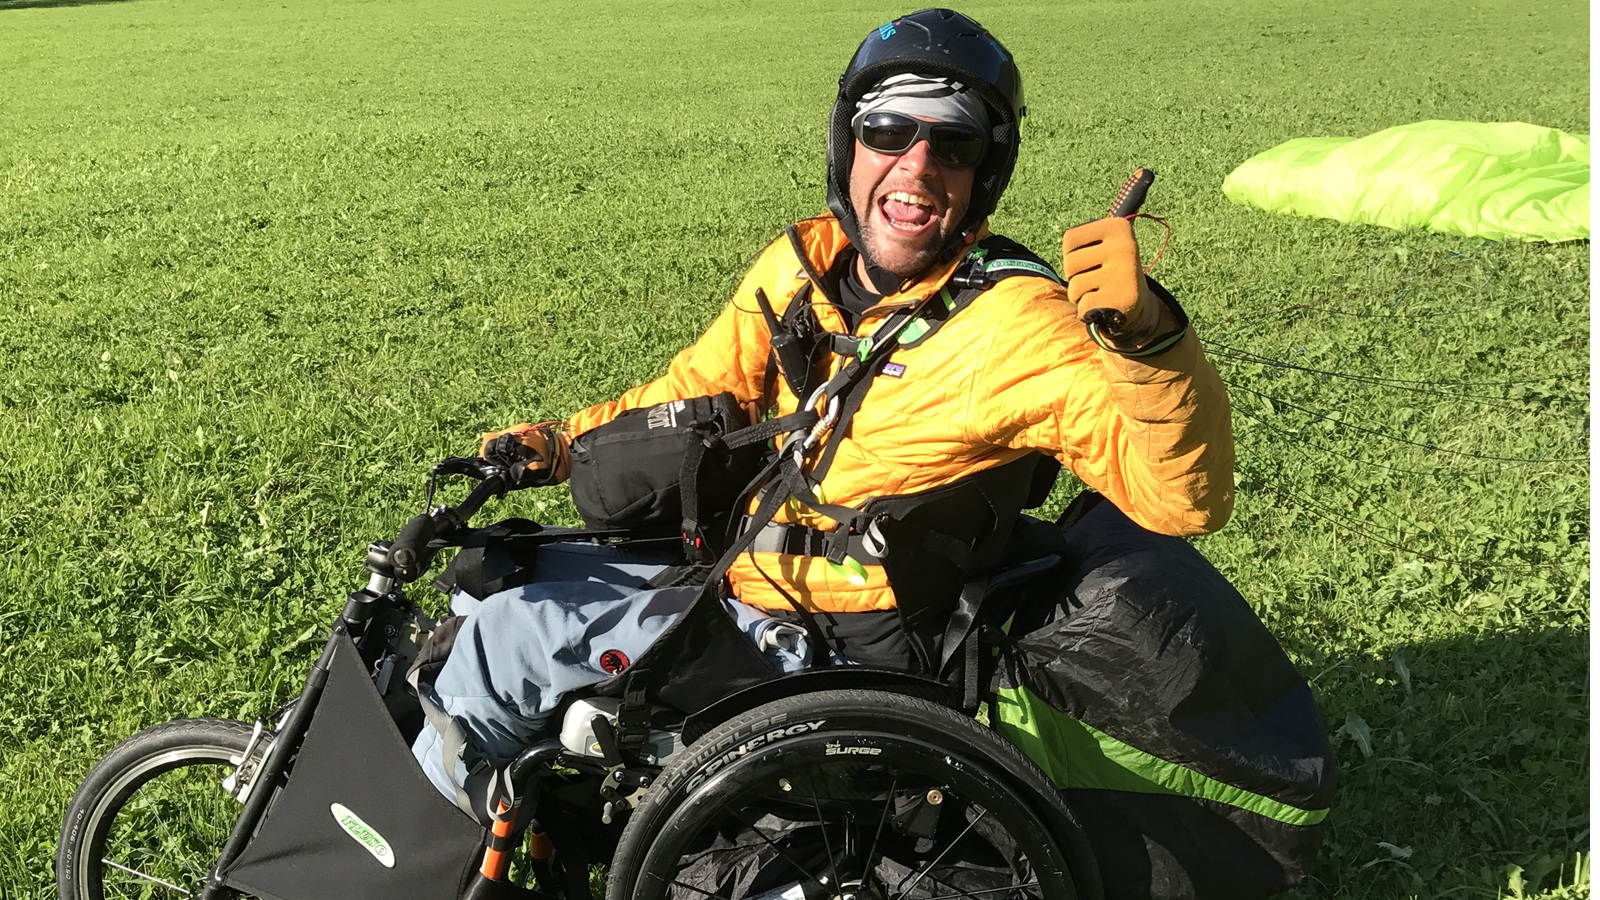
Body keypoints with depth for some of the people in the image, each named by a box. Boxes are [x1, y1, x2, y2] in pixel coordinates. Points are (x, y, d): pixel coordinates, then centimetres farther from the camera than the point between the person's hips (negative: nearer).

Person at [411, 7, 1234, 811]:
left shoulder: (1011, 326, -23)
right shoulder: (803, 263, -2)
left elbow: (1187, 500, -29)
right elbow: (701, 386, 14)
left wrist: (1144, 336, -46)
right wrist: (562, 445, 6)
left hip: (823, 647, -7)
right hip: (743, 568, 8)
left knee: (511, 636, -10)